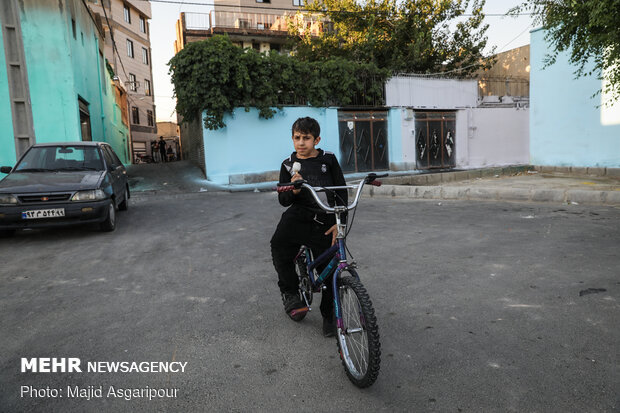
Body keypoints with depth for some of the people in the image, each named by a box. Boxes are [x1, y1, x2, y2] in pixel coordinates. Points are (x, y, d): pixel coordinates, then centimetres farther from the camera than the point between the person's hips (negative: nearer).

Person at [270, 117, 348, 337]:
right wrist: (293, 190, -17)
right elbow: (283, 201, 6)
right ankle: (290, 293, -2)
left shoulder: (328, 159, 5)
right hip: (297, 216, 1)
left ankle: (329, 316, 25)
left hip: (324, 222, 0)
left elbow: (342, 192, 5)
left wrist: (339, 222, -4)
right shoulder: (288, 165, 9)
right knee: (279, 247, -27)